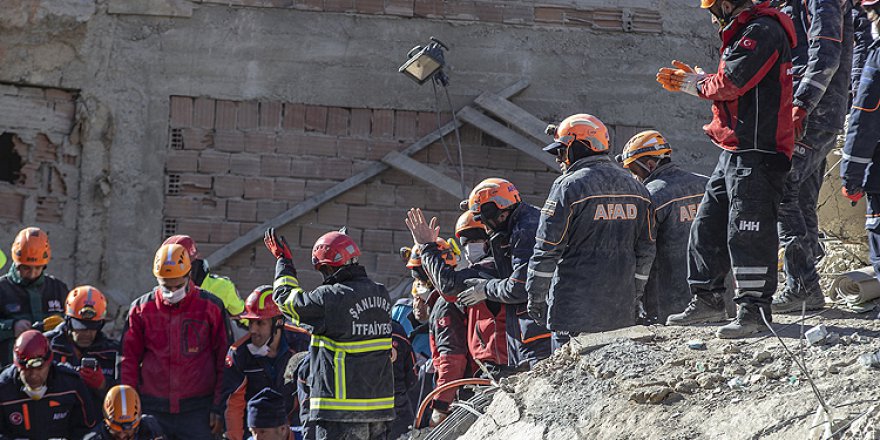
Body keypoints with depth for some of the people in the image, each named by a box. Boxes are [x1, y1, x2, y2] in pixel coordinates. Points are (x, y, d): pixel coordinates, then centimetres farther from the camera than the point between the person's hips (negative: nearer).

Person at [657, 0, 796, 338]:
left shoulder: (763, 31, -13)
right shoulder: (744, 33, 20)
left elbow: (730, 84, -20)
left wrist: (698, 84, -2)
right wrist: (690, 80, 16)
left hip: (757, 153, -11)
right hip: (734, 153, 11)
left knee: (747, 232, -10)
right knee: (708, 225, 13)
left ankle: (754, 310, -7)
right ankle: (707, 300, 21)